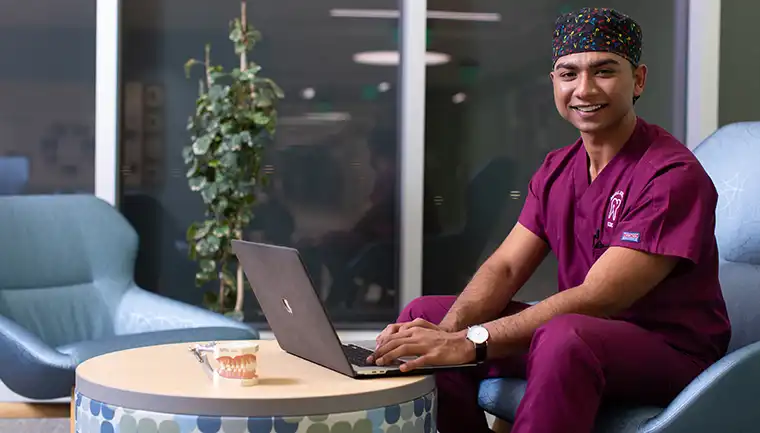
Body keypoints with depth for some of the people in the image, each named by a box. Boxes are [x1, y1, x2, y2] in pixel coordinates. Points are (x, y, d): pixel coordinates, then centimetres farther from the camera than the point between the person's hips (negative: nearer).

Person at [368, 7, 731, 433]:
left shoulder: (673, 175, -18)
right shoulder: (557, 170, 8)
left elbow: (596, 298, -26)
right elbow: (505, 267, 1)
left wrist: (471, 341, -32)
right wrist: (449, 329, -20)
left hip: (672, 351, -7)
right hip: (585, 330, 8)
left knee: (564, 336, -40)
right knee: (423, 316, 2)